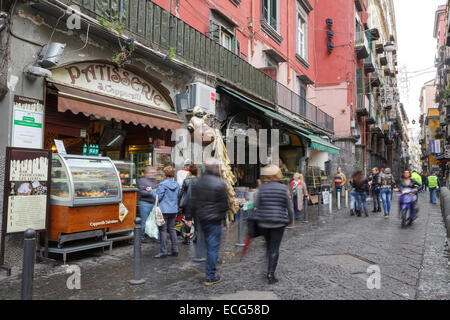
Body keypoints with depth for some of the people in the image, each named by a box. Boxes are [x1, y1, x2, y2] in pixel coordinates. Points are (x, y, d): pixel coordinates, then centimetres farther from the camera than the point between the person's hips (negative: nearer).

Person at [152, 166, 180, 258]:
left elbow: (158, 197, -11)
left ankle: (163, 252, 1)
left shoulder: (163, 184, -13)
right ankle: (175, 250, 18)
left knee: (163, 230, -1)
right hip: (174, 210, 7)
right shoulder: (177, 185, 8)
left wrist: (151, 191, 0)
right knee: (172, 229, 15)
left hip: (164, 210, -7)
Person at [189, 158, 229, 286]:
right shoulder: (219, 184, -14)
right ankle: (210, 277, 8)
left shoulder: (198, 183, 6)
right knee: (213, 247, 1)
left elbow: (193, 203, 8)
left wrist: (194, 216, 15)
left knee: (209, 246, 21)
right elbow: (224, 204, -11)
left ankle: (211, 271, 31)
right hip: (214, 220, -7)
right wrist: (222, 215, 6)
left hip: (202, 219, 7)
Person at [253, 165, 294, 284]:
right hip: (278, 222, -2)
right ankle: (270, 273, 0)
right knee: (275, 248, 5)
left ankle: (269, 270, 30)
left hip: (263, 222, 2)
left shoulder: (262, 188, -5)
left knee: (268, 245, 20)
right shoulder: (283, 188, -7)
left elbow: (256, 205, -2)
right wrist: (291, 219, 14)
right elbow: (289, 206, -1)